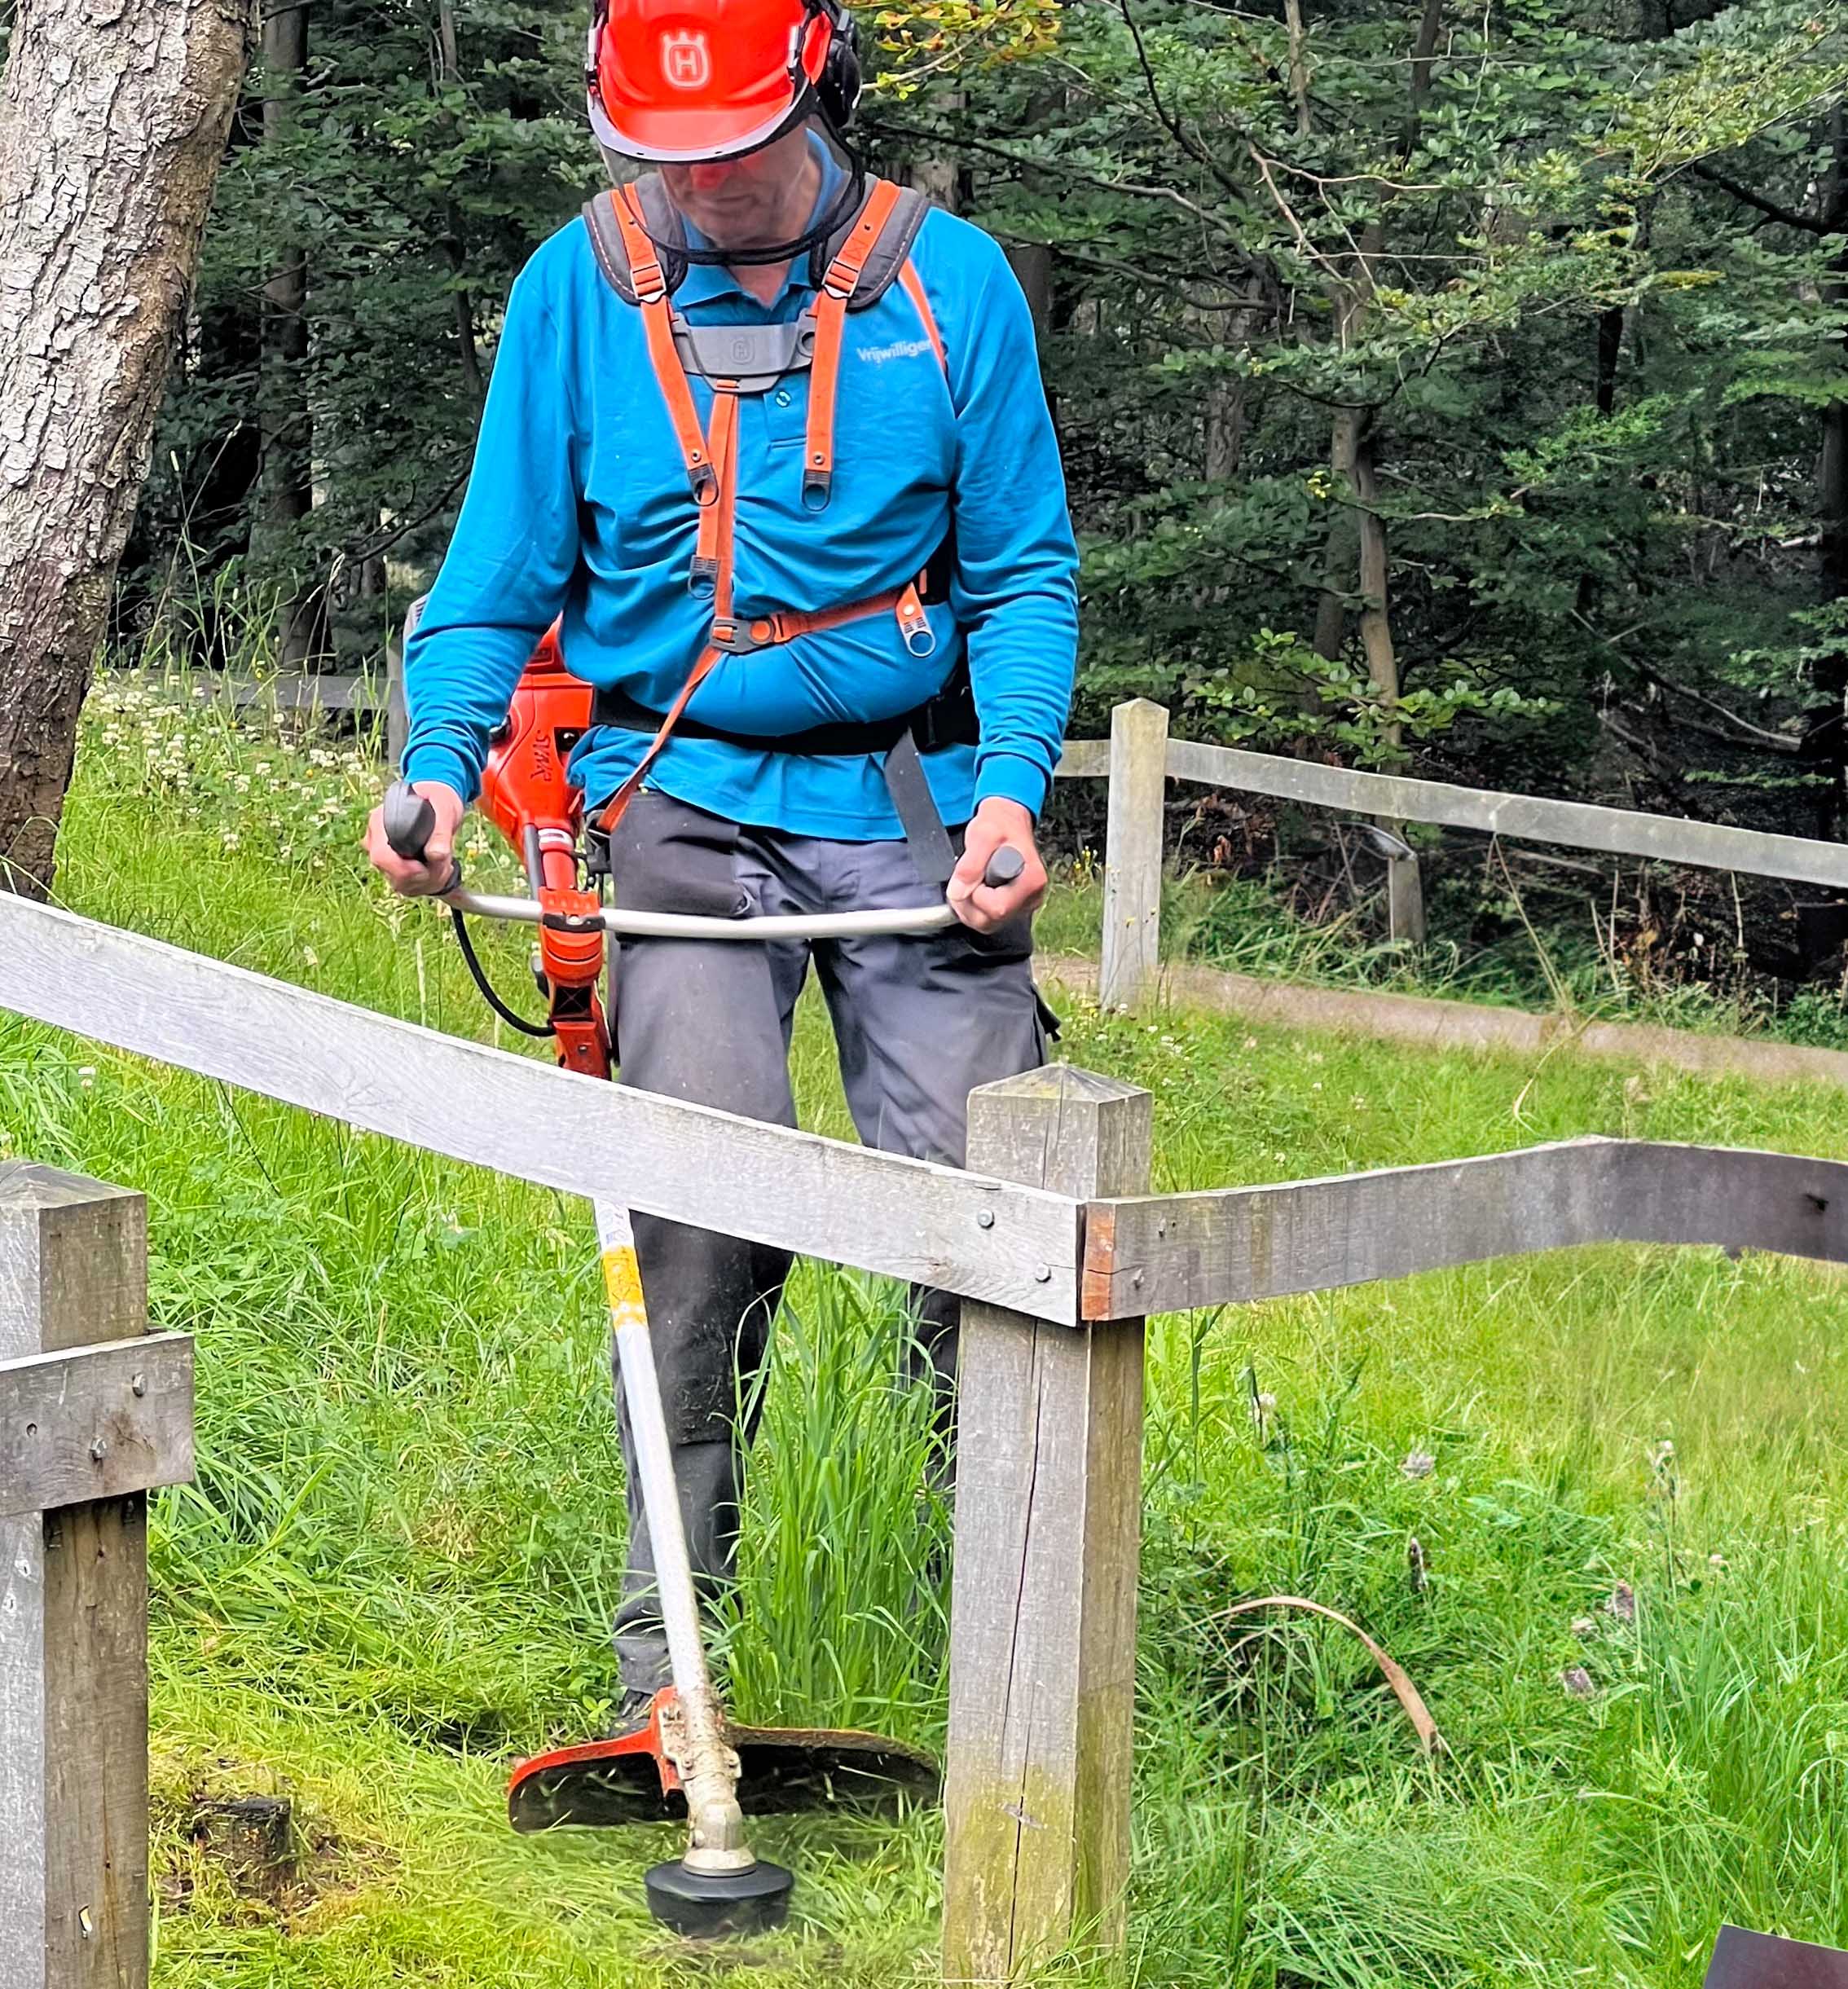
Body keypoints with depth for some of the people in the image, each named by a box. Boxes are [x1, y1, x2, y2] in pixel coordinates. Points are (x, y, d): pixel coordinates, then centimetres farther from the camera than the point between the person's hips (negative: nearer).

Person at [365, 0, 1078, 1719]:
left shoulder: (951, 282, 1)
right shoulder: (581, 286, 3)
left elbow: (1023, 574, 4)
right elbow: (501, 576, 8)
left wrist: (1010, 784, -11)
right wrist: (440, 761, -9)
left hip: (909, 802, 1)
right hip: (684, 793, 0)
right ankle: (670, 1643, -4)